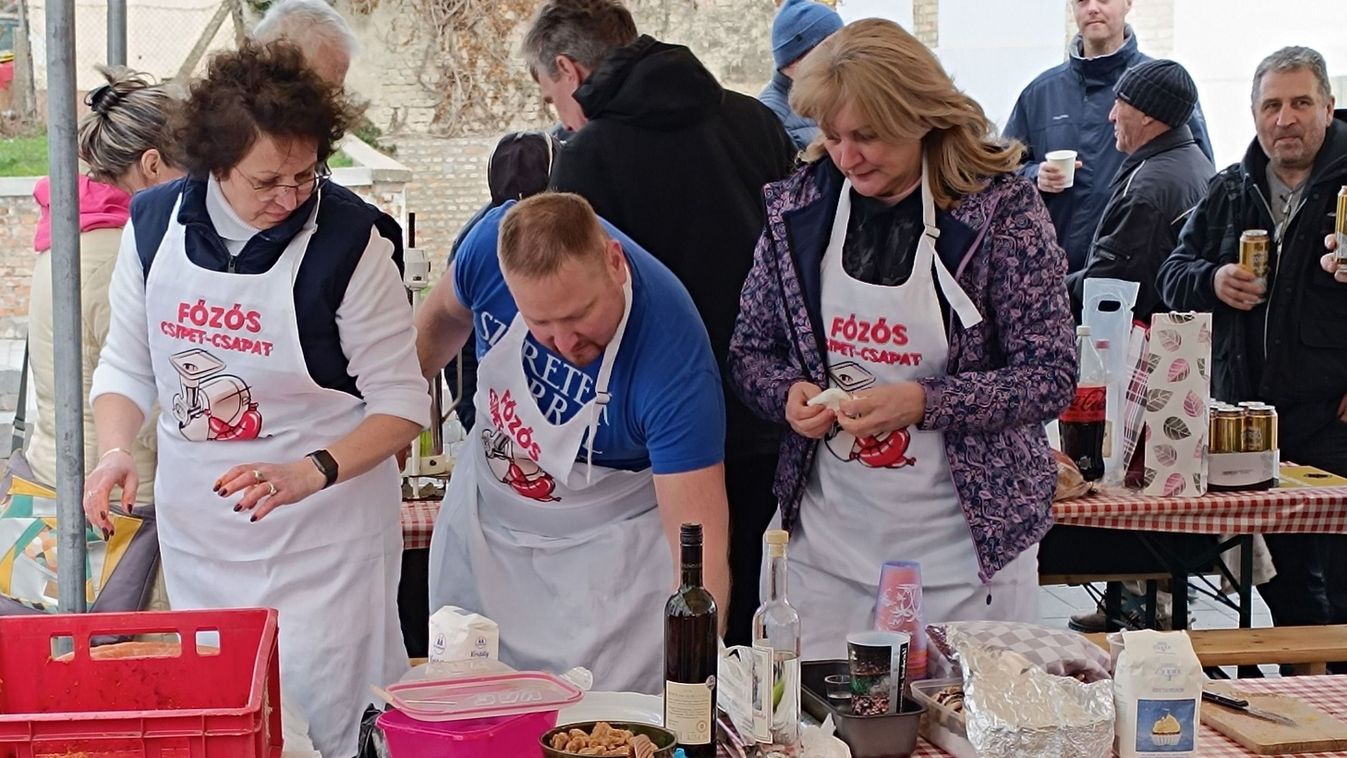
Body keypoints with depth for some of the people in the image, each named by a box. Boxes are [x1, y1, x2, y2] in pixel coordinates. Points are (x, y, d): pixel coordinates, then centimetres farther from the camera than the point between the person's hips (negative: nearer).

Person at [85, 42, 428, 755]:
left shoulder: (347, 237, -17)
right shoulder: (154, 221, -4)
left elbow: (403, 403, -12)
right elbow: (126, 364, 8)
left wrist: (309, 473, -27)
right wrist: (114, 451, -11)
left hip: (323, 533, -4)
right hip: (194, 528, 5)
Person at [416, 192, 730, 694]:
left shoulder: (675, 362, -37)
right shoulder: (491, 242, -26)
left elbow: (700, 550, -35)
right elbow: (443, 318, 0)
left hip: (606, 540, -4)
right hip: (483, 508, 4)